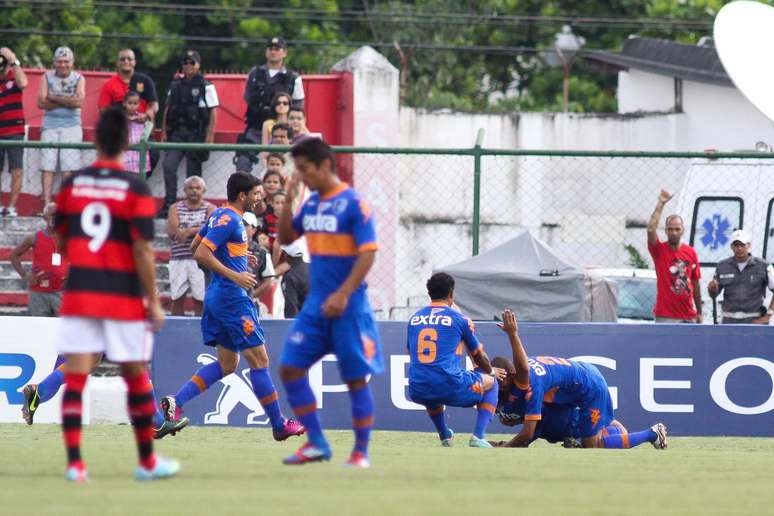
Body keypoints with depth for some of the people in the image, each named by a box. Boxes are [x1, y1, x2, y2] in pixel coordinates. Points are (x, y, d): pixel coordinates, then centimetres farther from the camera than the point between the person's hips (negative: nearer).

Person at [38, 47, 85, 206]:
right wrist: (67, 102, -8)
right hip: (50, 125, 1)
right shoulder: (47, 77, 7)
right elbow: (41, 103, -4)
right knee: (47, 166, -6)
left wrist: (54, 98, -8)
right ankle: (47, 204, -8)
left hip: (71, 126, -1)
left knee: (68, 167, -6)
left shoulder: (79, 79, 6)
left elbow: (79, 101, -10)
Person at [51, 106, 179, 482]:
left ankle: (74, 462, -14)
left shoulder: (72, 184, 3)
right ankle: (148, 462, 22)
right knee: (136, 377, 12)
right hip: (124, 296, -2)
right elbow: (142, 250, -12)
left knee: (75, 377, -2)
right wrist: (154, 302, -5)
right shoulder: (136, 190, -8)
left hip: (78, 293, 2)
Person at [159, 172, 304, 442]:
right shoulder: (229, 220, -15)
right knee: (259, 359, -3)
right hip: (232, 297, -10)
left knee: (227, 363, 11)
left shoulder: (219, 215, 14)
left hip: (217, 296, 10)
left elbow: (195, 246, 24)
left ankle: (175, 401, -1)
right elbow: (201, 254, -22)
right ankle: (279, 425, 2)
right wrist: (235, 275, -23)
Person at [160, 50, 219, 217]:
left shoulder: (206, 86, 0)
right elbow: (168, 109, 16)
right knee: (168, 166, -10)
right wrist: (164, 132, 9)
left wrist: (210, 136, -10)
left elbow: (213, 112, -3)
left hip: (196, 133, -4)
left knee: (193, 171, 1)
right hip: (176, 133, 4)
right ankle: (169, 205, -7)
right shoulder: (176, 85, 13)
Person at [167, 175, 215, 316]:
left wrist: (189, 231, -13)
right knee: (177, 299, 3)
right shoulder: (176, 208, 13)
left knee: (200, 299, -4)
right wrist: (199, 229, -8)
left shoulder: (210, 208, 9)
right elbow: (172, 231, -3)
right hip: (178, 260, 2)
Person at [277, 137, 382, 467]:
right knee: (291, 368, 0)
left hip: (347, 307, -7)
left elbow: (368, 254, -15)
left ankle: (361, 452, 7)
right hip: (316, 305, 7)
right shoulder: (311, 204, 10)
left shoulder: (353, 204, -11)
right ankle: (317, 443, 8)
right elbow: (285, 238, 16)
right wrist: (288, 200, 3)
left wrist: (343, 294, -22)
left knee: (356, 378, -1)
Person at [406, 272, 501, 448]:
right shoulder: (460, 319, 3)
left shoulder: (414, 318, 14)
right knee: (491, 381, 22)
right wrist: (491, 372, 40)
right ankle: (479, 436, 4)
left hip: (417, 393, 5)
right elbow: (479, 356, 17)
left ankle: (444, 436, 37)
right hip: (451, 388, -5)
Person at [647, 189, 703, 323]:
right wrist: (661, 204, -20)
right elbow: (651, 229, -21)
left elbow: (695, 283, 12)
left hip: (688, 316, 4)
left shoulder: (691, 252, 7)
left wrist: (699, 312, 12)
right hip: (666, 316, -4)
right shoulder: (659, 250, -3)